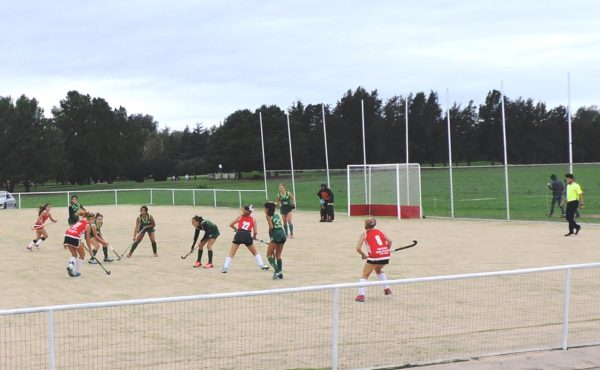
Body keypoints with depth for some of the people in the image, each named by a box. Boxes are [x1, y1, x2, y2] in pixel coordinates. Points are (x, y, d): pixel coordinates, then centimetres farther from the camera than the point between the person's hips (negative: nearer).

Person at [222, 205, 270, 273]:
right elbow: (255, 232, 8)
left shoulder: (240, 217, 15)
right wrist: (254, 237, 29)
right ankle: (262, 266, 21)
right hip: (248, 236, 1)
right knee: (255, 253, 23)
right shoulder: (253, 220, 15)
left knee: (231, 254, 4)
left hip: (239, 235, -1)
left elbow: (231, 225, 15)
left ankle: (225, 268, -7)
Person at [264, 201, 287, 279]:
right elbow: (280, 225, 12)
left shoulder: (268, 216, 2)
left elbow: (271, 227, -10)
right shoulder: (277, 215, 20)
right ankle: (280, 273, 9)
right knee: (278, 255, 15)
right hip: (283, 234, 7)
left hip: (276, 235, -7)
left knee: (269, 255, 5)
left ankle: (277, 270, -10)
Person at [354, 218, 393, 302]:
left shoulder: (364, 235, 6)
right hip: (385, 256, 4)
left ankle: (361, 295, -2)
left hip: (374, 257, -4)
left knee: (365, 275, 12)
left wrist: (363, 255, 13)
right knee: (378, 270, 35)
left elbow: (358, 248, -4)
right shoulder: (379, 231, 16)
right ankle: (387, 288, 29)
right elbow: (389, 241, 6)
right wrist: (387, 250, 21)